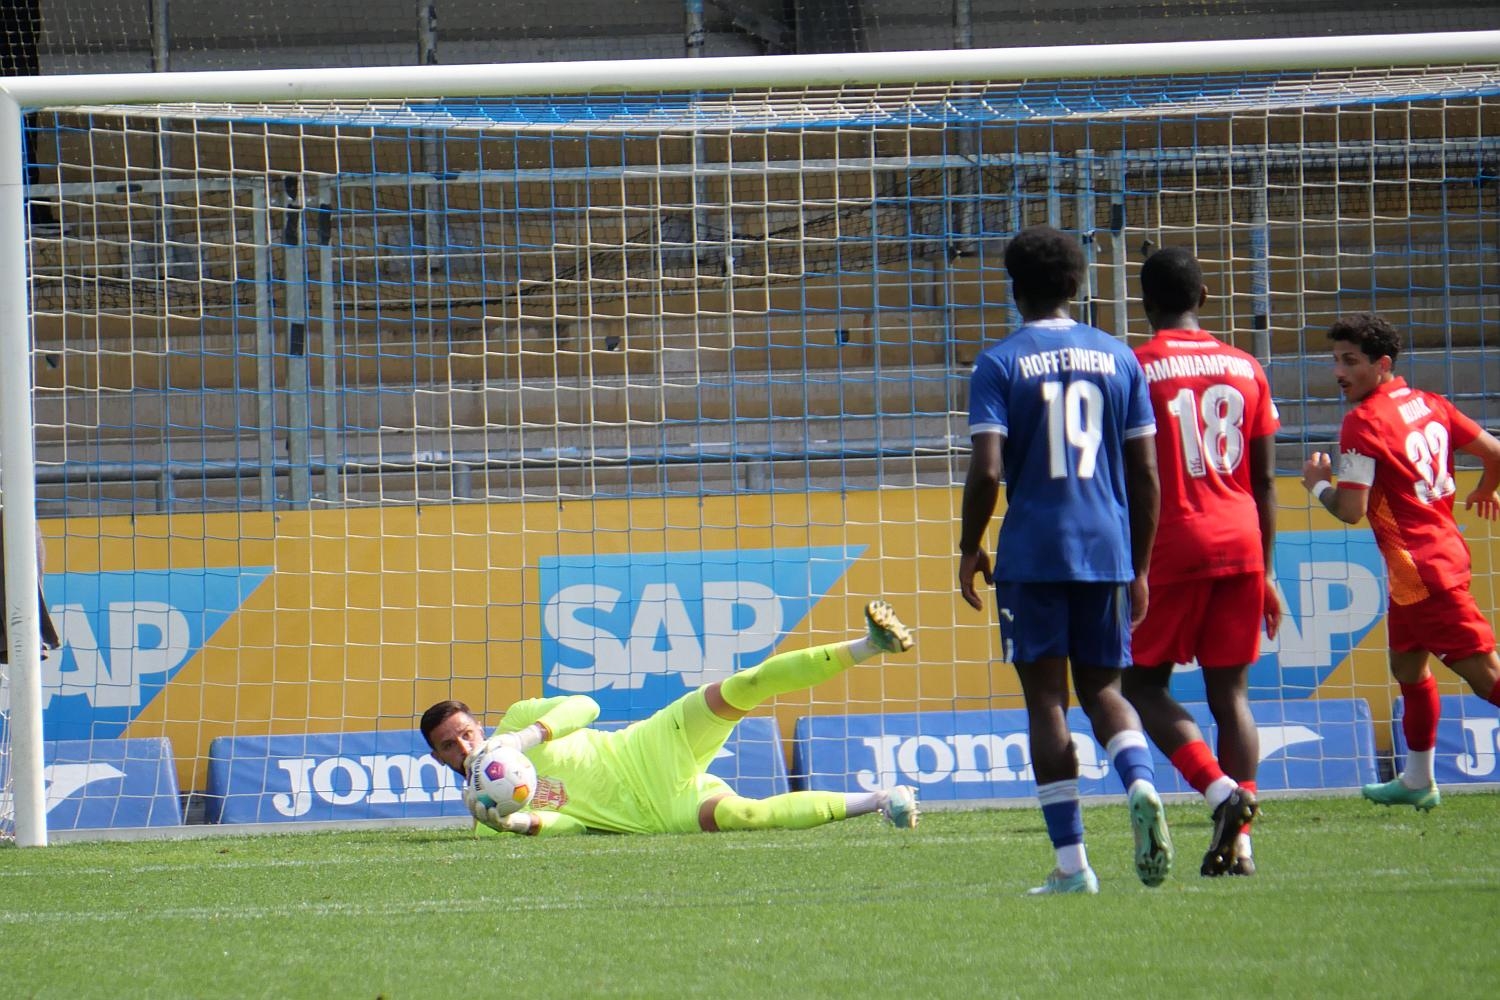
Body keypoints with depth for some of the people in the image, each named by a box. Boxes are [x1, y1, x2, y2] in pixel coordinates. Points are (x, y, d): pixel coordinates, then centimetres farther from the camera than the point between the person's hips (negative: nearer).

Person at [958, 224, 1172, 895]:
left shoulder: (1000, 363, -3)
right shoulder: (1118, 358, 8)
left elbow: (987, 469, -11)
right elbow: (1145, 471, 7)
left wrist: (969, 550, 3)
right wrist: (1139, 566, 15)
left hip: (1032, 556, -3)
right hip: (1107, 549, 3)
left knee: (1046, 699, 2)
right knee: (1102, 688, 14)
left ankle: (1072, 862, -3)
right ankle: (1141, 784, -17)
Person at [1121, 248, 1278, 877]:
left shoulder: (1136, 369, -3)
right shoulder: (1245, 370, 10)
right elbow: (1265, 483, 11)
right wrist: (1264, 573, 18)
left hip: (1174, 547, -4)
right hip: (1241, 545, 4)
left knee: (1143, 684, 6)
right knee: (1230, 693, 7)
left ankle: (1222, 791, -15)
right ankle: (1239, 841, -3)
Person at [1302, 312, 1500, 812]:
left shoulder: (1363, 423, -15)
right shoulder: (1428, 404, 8)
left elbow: (1351, 510, -19)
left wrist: (1318, 484, 1)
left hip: (1421, 572, -9)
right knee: (1408, 666, 21)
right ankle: (1417, 781, 30)